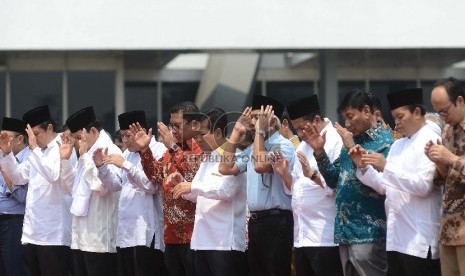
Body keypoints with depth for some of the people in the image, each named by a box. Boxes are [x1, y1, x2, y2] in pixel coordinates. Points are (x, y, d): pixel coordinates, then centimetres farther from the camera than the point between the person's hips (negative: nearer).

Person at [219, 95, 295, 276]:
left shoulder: (283, 145, -9)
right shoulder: (252, 148, 16)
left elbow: (261, 166, -25)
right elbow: (225, 168, 14)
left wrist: (260, 131, -14)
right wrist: (236, 133, 12)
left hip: (276, 222, -9)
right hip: (255, 221, 9)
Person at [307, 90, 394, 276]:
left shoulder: (384, 142, -9)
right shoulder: (352, 140, 15)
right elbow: (334, 179, 17)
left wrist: (351, 149, -18)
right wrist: (319, 151, 3)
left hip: (369, 233, -8)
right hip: (346, 231, 8)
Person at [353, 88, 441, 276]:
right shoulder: (398, 145, 18)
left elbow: (423, 186, -18)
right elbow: (385, 187, 16)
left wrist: (386, 167, -20)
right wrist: (364, 167, 0)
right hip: (396, 237, 8)